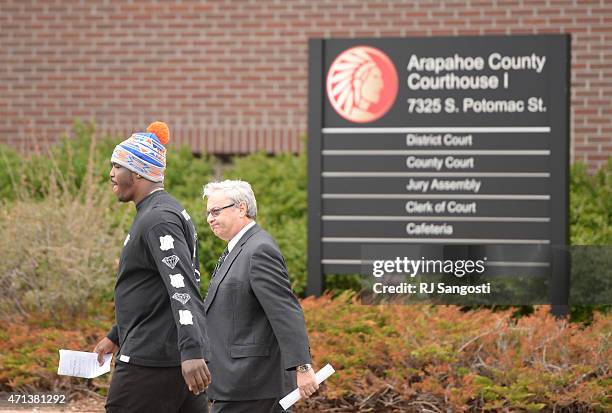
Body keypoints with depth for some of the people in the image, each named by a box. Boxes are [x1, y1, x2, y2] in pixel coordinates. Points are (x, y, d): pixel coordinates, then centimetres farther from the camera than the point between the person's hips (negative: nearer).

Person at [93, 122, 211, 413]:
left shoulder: (158, 219, -14)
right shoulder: (168, 212, 19)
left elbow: (182, 289, -26)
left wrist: (191, 352, -37)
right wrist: (115, 337, 35)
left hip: (150, 360, -10)